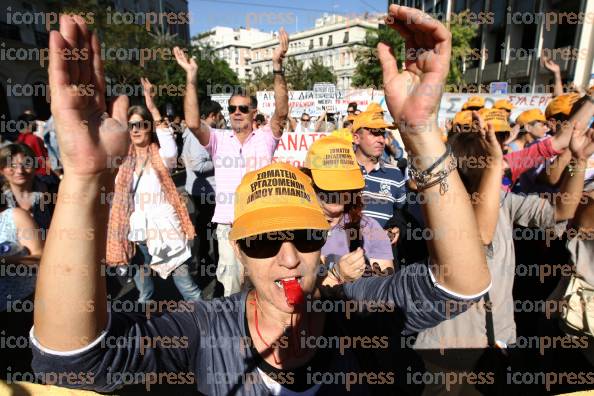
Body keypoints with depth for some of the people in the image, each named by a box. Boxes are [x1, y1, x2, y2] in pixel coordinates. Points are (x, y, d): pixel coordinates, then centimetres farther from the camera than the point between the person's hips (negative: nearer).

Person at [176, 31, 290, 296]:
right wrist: (191, 77, -16)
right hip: (228, 227, 1)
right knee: (231, 289, 12)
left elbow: (281, 112, -14)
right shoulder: (219, 140, 4)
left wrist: (277, 66, -21)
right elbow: (193, 123, -12)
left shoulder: (265, 138, 1)